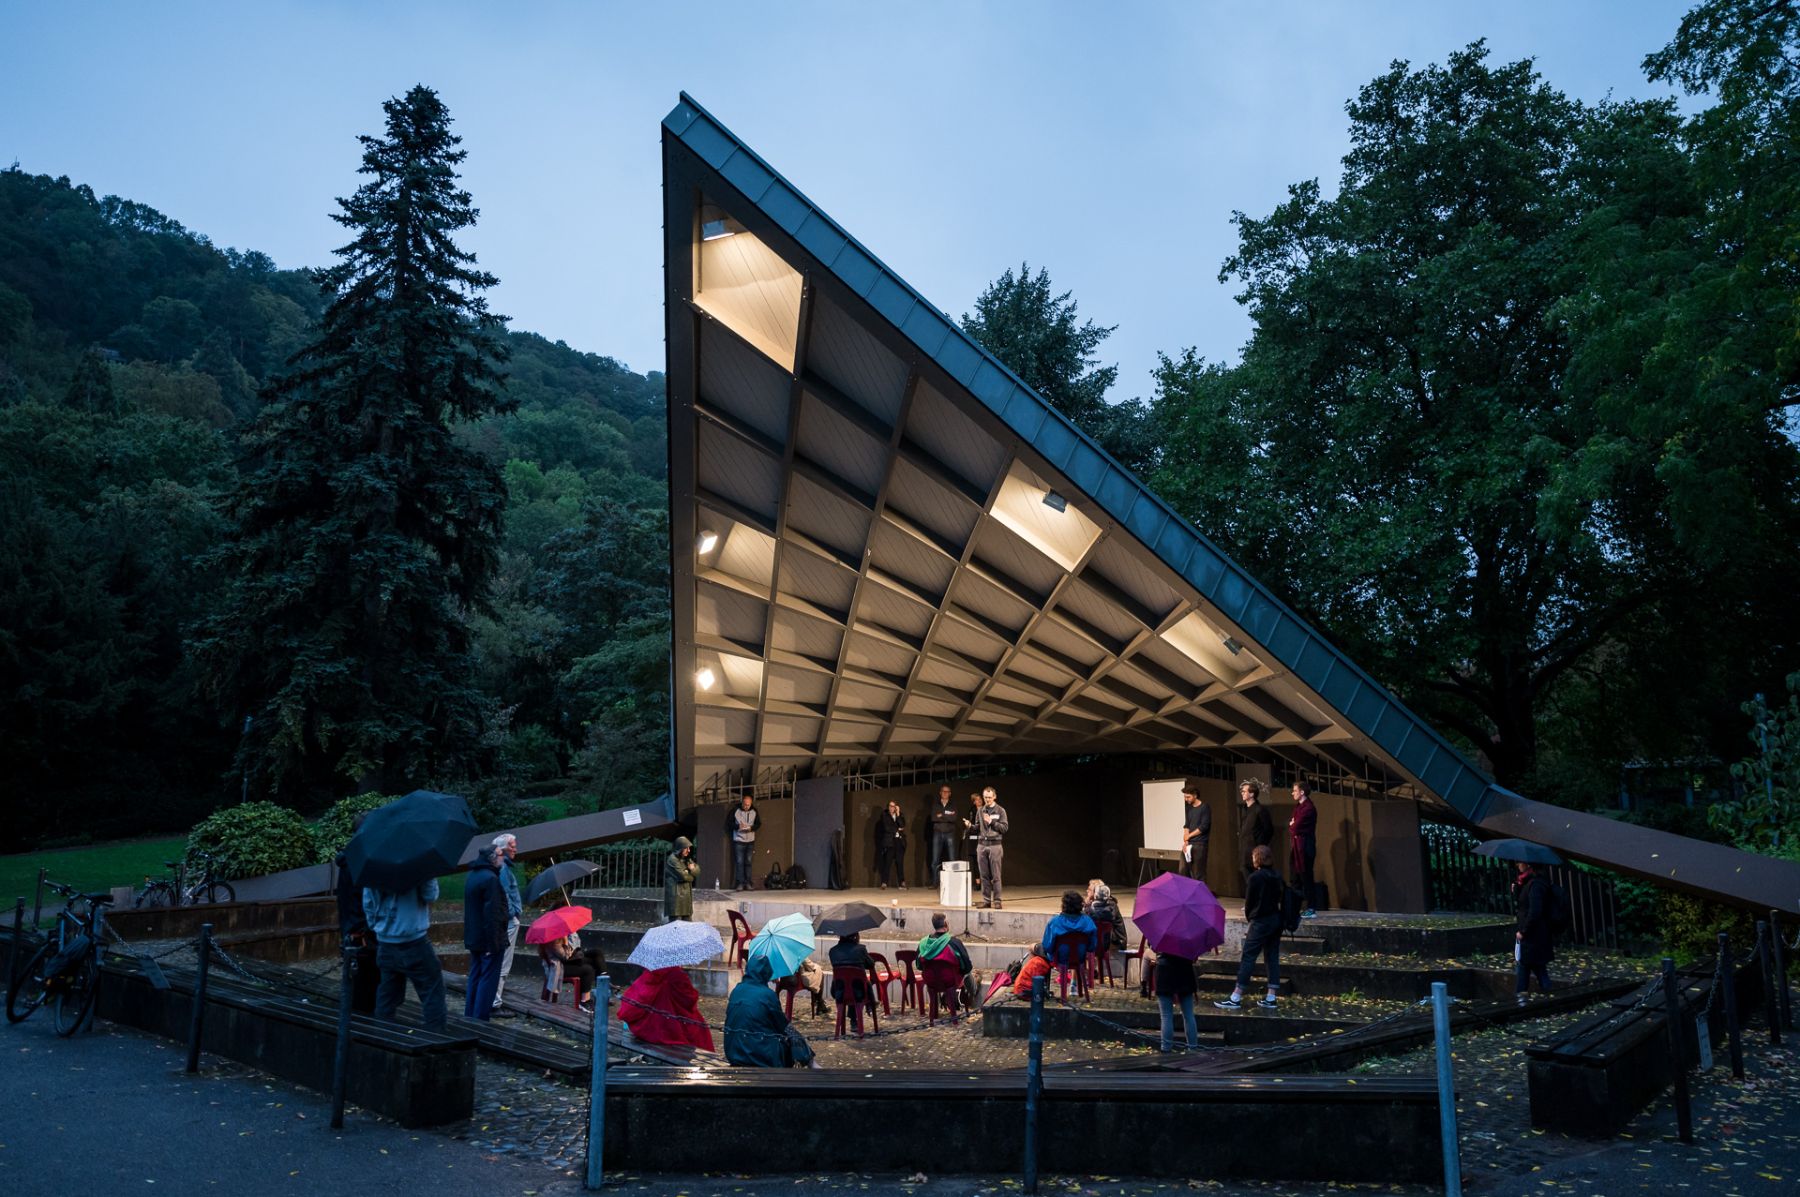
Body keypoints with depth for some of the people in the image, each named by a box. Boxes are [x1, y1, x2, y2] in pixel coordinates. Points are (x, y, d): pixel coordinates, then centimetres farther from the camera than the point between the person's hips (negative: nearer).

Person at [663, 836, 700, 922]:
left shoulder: (687, 859, 15)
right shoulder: (672, 860, -12)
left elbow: (697, 871, 11)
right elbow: (683, 876, -17)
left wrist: (692, 868, -10)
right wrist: (691, 875, 2)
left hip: (686, 895, 8)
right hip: (675, 896, -8)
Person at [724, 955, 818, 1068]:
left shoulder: (736, 989, 2)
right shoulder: (767, 994, -15)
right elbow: (782, 1025, -3)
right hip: (761, 1055, -6)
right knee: (792, 1034, 18)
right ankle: (811, 1065, 27)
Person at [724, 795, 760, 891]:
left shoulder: (754, 811, -1)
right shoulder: (735, 810, -8)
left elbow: (758, 823, 6)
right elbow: (729, 823, -4)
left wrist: (751, 828, -14)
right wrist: (738, 826, -21)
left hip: (750, 840, 2)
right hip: (738, 840, -2)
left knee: (749, 862, 6)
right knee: (739, 862, -3)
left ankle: (748, 883, 12)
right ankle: (740, 883, 1)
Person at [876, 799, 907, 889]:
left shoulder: (900, 815, 13)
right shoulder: (884, 815, 5)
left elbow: (902, 826, -4)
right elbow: (886, 828, -6)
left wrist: (898, 814, -7)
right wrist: (897, 829, 1)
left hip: (900, 841, 2)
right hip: (889, 841, -2)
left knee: (900, 862, -1)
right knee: (887, 862, -8)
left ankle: (902, 883, 2)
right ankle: (884, 883, -5)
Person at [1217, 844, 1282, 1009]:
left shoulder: (1256, 877, -13)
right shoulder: (1277, 877, 6)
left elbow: (1249, 902, -7)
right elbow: (1279, 898, 10)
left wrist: (1249, 917, 11)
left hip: (1261, 921, -7)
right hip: (1276, 920, 7)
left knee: (1248, 958, -4)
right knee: (1272, 958, 11)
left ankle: (1236, 998, -3)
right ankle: (1271, 998, 12)